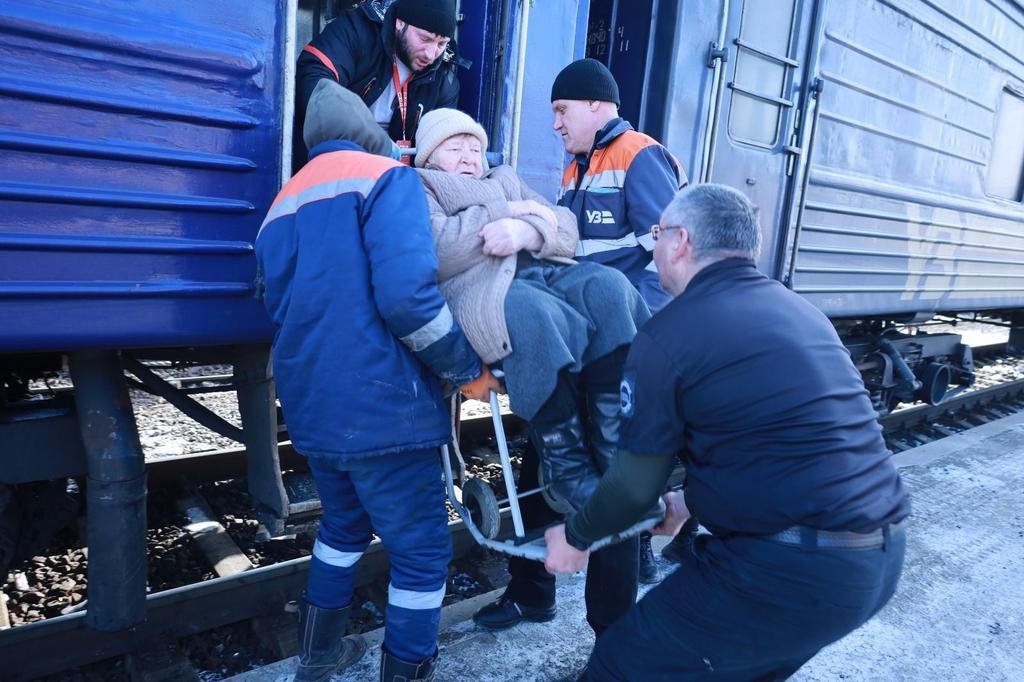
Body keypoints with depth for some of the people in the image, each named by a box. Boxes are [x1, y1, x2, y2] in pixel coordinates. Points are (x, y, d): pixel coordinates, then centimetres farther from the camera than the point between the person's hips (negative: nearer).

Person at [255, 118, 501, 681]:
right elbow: (407, 296, -21)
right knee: (422, 550, 8)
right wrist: (468, 371, -8)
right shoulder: (385, 176, -6)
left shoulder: (282, 205, 19)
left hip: (310, 407, 8)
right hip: (379, 405, -8)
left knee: (345, 523, 28)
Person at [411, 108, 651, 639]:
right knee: (533, 307, -40)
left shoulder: (507, 180, 38)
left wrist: (524, 231, -2)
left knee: (607, 286, -29)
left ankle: (617, 455, -31)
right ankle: (568, 470, -33)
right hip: (482, 293, -5)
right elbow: (439, 252, -3)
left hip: (547, 274, 6)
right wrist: (511, 212, 3)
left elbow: (566, 232, 20)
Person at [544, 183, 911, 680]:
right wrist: (689, 501, 34)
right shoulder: (798, 310, 13)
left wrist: (574, 536, 15)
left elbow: (635, 483, -5)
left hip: (794, 568, -9)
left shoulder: (668, 335, -11)